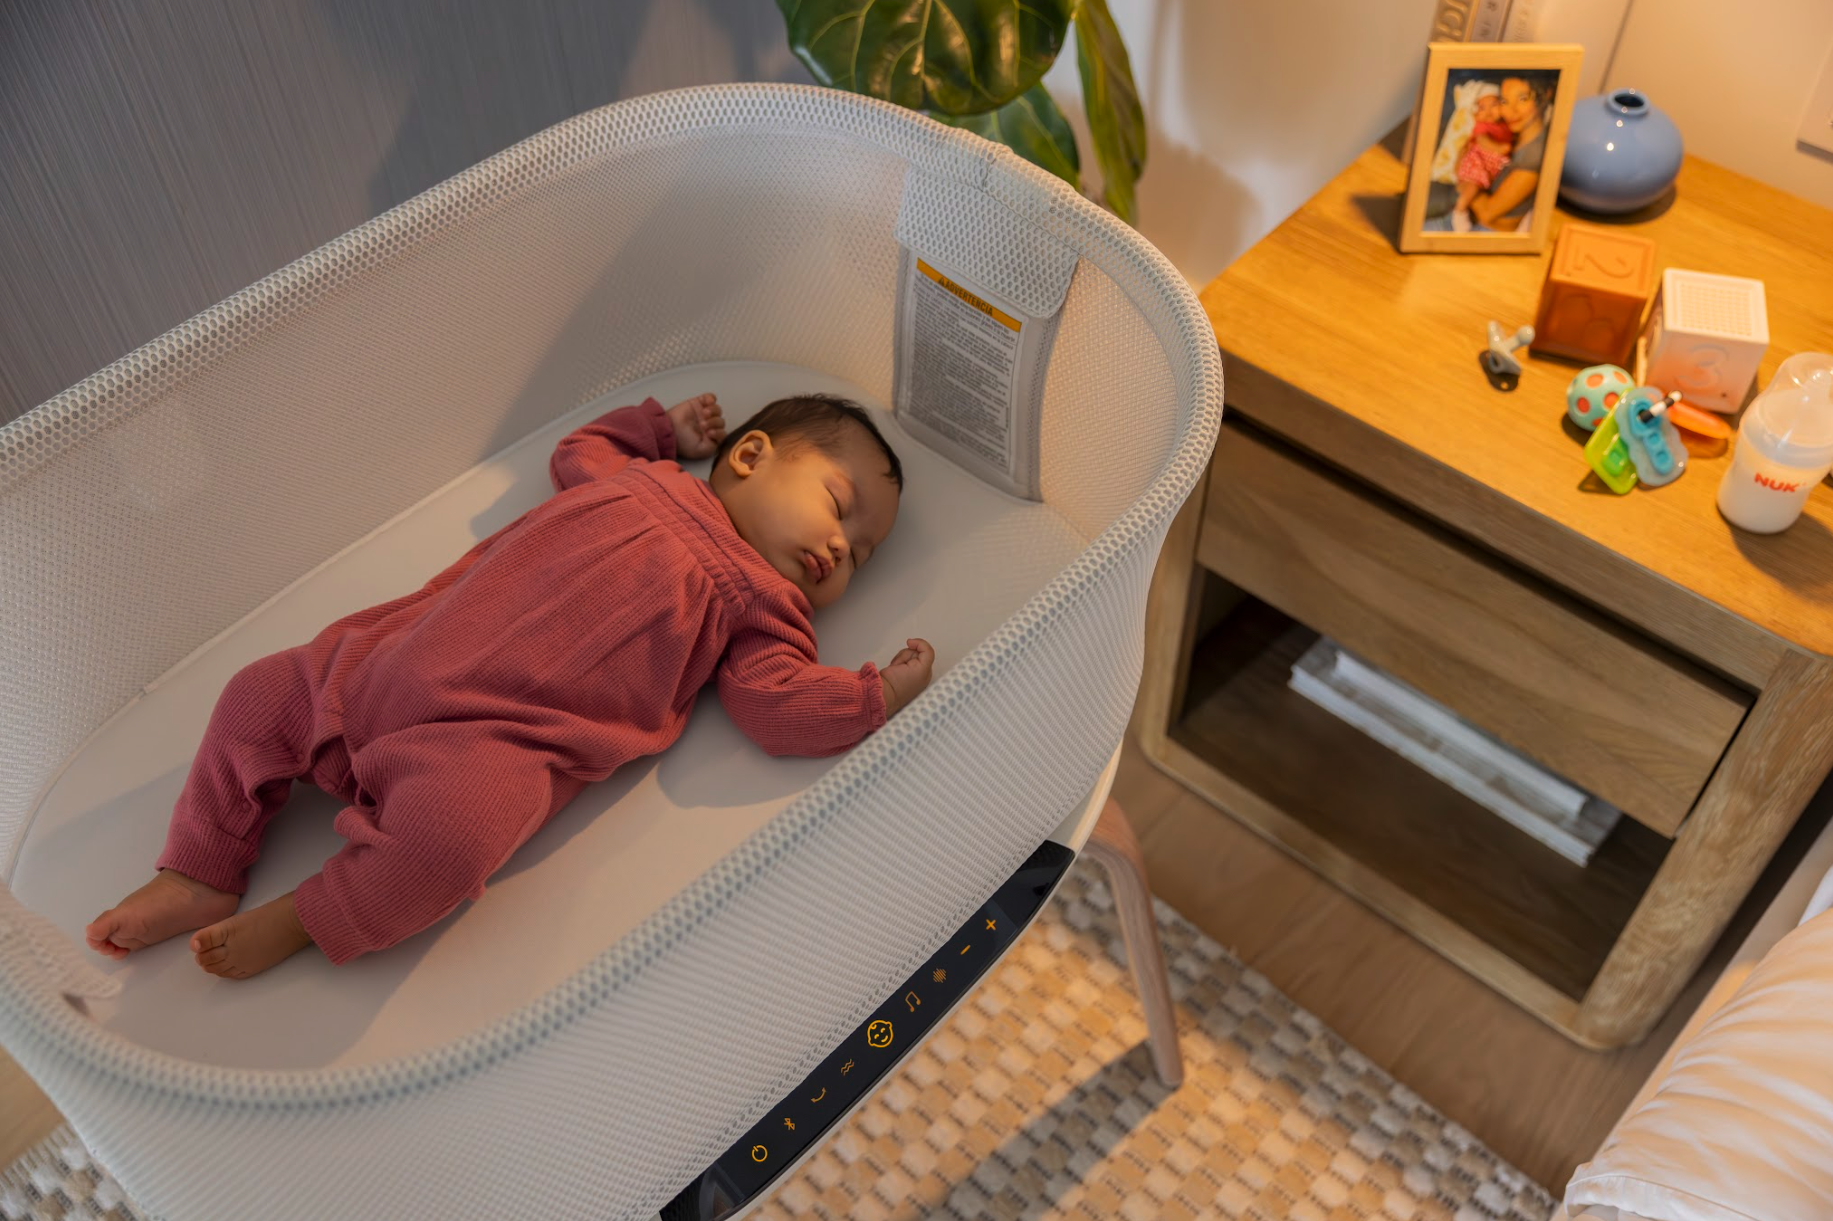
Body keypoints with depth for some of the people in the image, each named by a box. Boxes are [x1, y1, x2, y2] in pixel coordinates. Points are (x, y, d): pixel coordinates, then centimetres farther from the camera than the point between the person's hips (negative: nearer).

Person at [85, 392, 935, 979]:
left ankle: (306, 921, -8)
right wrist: (662, 426, 38)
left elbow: (782, 706, -7)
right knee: (262, 695, 5)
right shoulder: (645, 478, 19)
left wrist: (881, 693, -10)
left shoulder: (759, 607, 7)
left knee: (455, 819, -34)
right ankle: (203, 875, 17)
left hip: (499, 742, -5)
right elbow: (577, 451, 38)